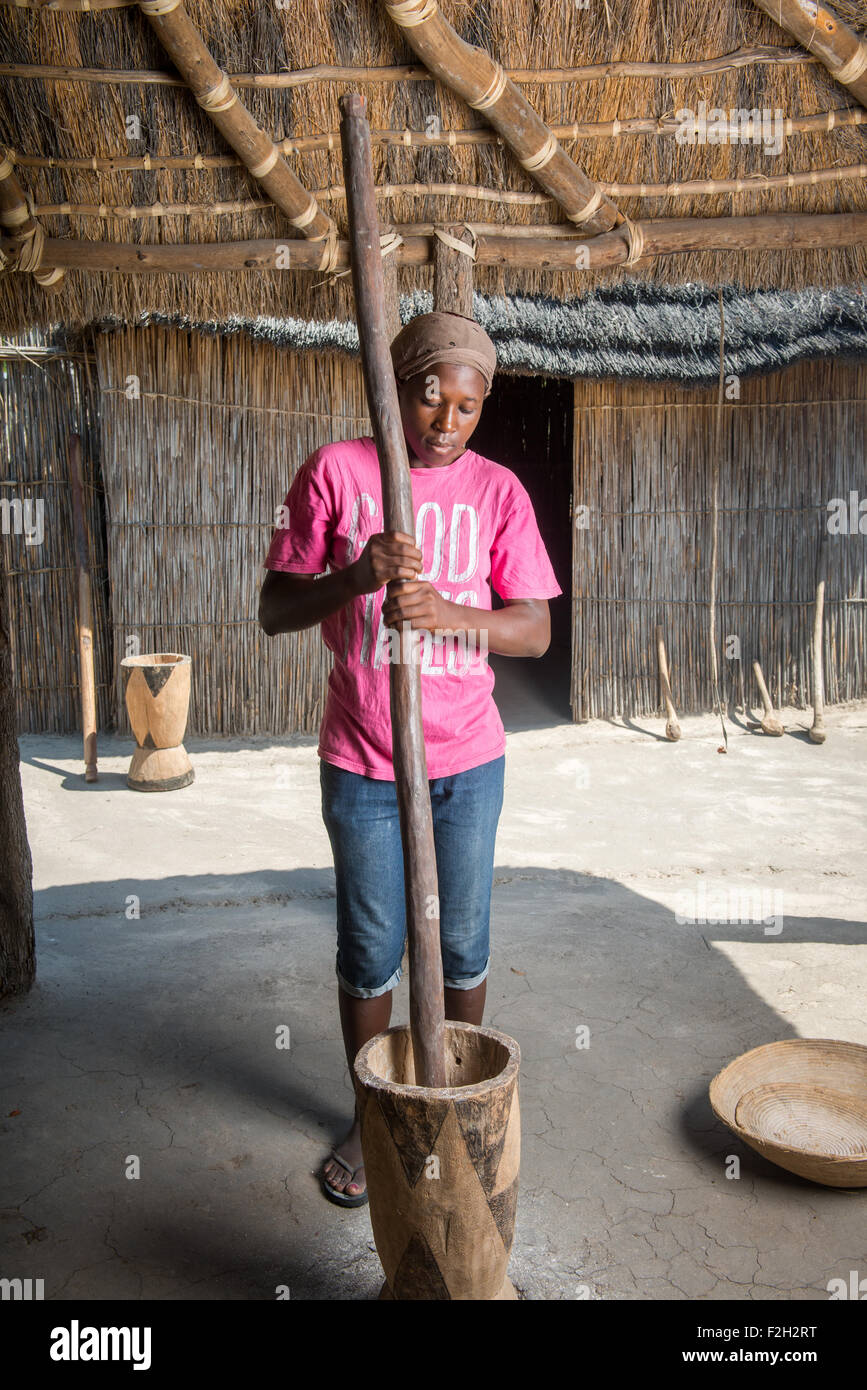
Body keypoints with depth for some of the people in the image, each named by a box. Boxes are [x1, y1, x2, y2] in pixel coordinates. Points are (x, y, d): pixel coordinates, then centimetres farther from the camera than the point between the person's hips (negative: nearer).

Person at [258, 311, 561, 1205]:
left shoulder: (497, 490, 1)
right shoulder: (335, 472, -4)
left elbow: (534, 629, -3)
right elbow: (274, 611, -5)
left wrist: (446, 612, -22)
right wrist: (355, 576, -24)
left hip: (467, 759, 1)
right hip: (361, 761, -1)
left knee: (462, 944, 13)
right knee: (370, 951, 11)